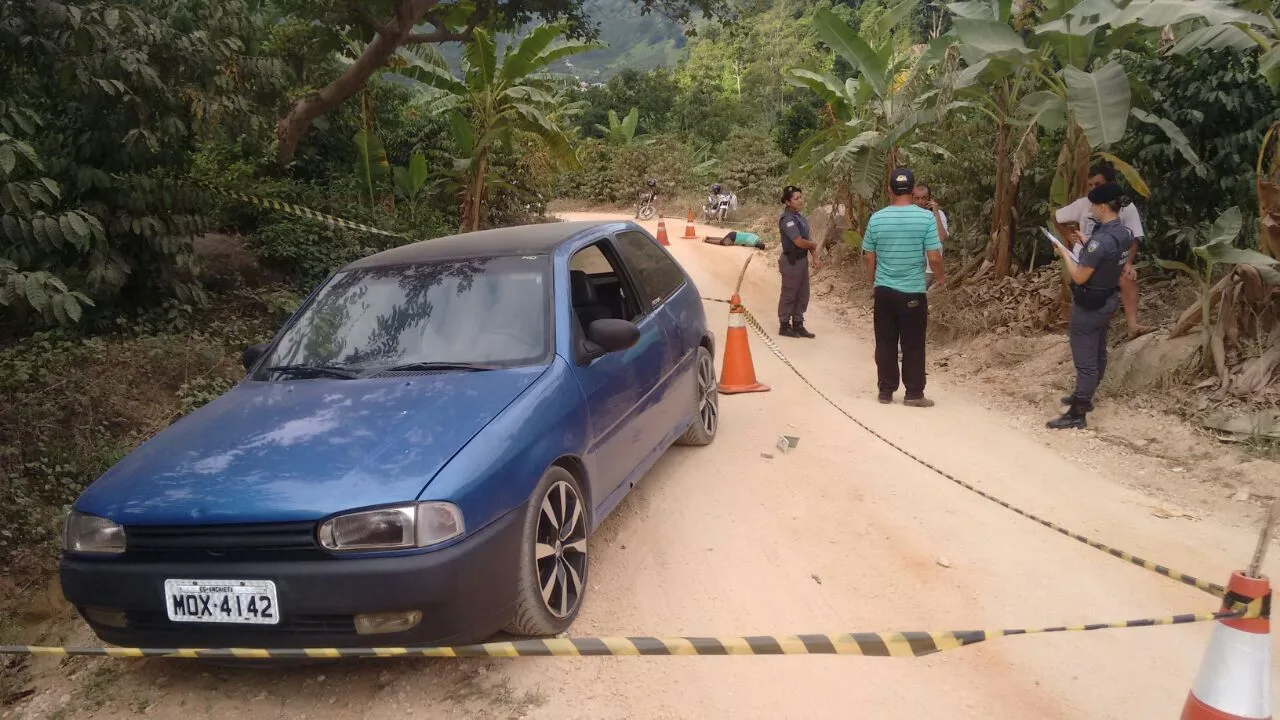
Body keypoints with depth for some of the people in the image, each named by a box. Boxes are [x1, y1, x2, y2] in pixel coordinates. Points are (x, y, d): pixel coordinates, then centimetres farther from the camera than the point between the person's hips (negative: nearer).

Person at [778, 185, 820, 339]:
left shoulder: (799, 216, 10)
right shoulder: (787, 219, -19)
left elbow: (809, 238, 11)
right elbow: (800, 242, -24)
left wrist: (815, 258, 2)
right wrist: (813, 244, -4)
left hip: (802, 260, 9)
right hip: (791, 262, -9)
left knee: (802, 295, 14)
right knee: (789, 295, 2)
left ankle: (798, 325, 24)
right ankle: (784, 326, 13)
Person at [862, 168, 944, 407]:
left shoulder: (876, 218, -2)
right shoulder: (926, 217, -10)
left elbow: (869, 257, 6)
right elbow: (934, 257, -10)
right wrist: (940, 277, 10)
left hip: (884, 290, 3)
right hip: (913, 292, -2)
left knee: (885, 343, 10)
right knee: (913, 345, 6)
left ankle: (886, 391, 15)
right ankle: (914, 394, 12)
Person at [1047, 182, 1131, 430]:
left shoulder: (1101, 240, -28)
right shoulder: (1124, 232, 0)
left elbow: (1079, 277, -23)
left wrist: (1065, 253, -11)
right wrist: (1087, 244, 12)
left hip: (1089, 304, -10)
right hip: (1108, 299, 10)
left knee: (1085, 359, -4)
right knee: (1098, 353, 21)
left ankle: (1077, 415, 2)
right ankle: (1084, 397, 38)